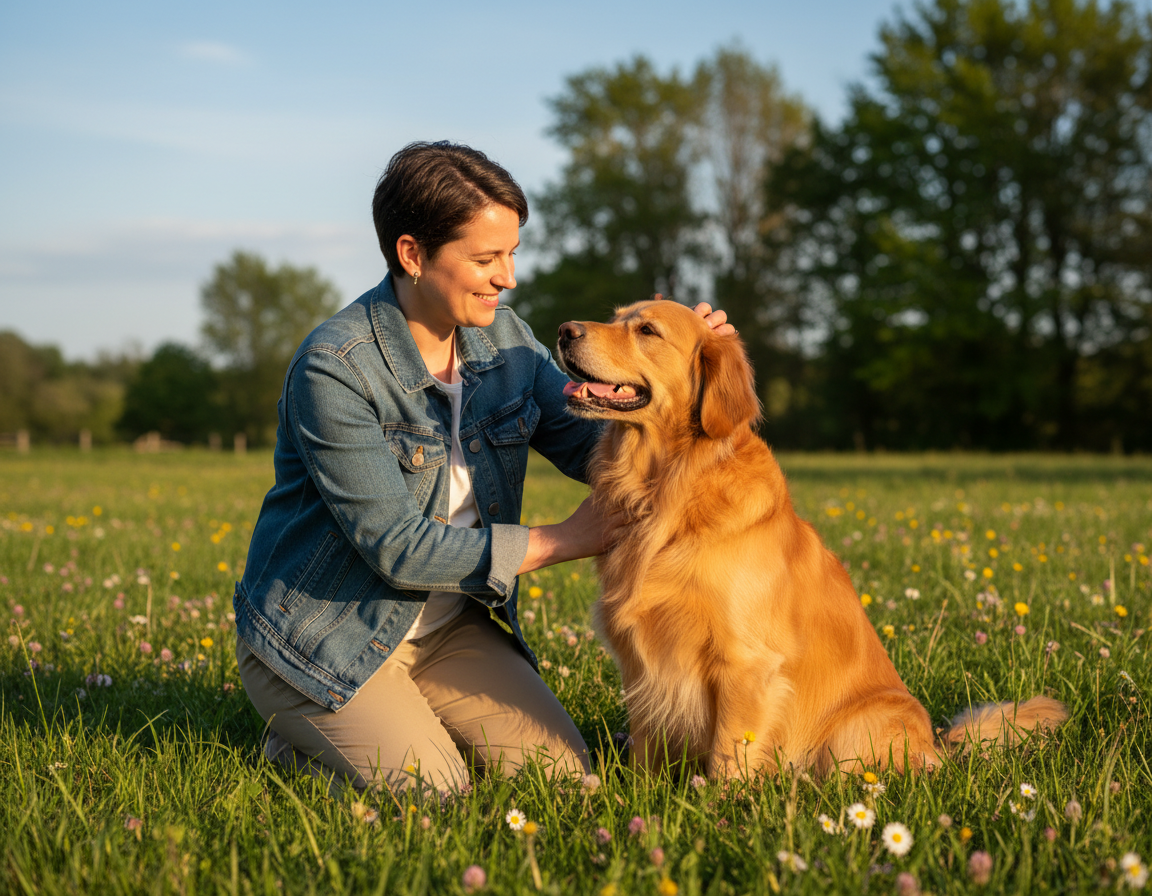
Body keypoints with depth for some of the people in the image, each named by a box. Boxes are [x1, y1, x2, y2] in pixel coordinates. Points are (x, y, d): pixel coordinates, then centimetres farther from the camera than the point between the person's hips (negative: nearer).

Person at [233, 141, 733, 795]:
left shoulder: (502, 335, -2)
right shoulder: (333, 371, -24)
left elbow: (588, 443, -1)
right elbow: (396, 547, -26)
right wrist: (562, 541, -20)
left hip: (448, 626, 6)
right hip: (321, 635, -6)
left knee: (562, 773, -6)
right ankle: (301, 739, 8)